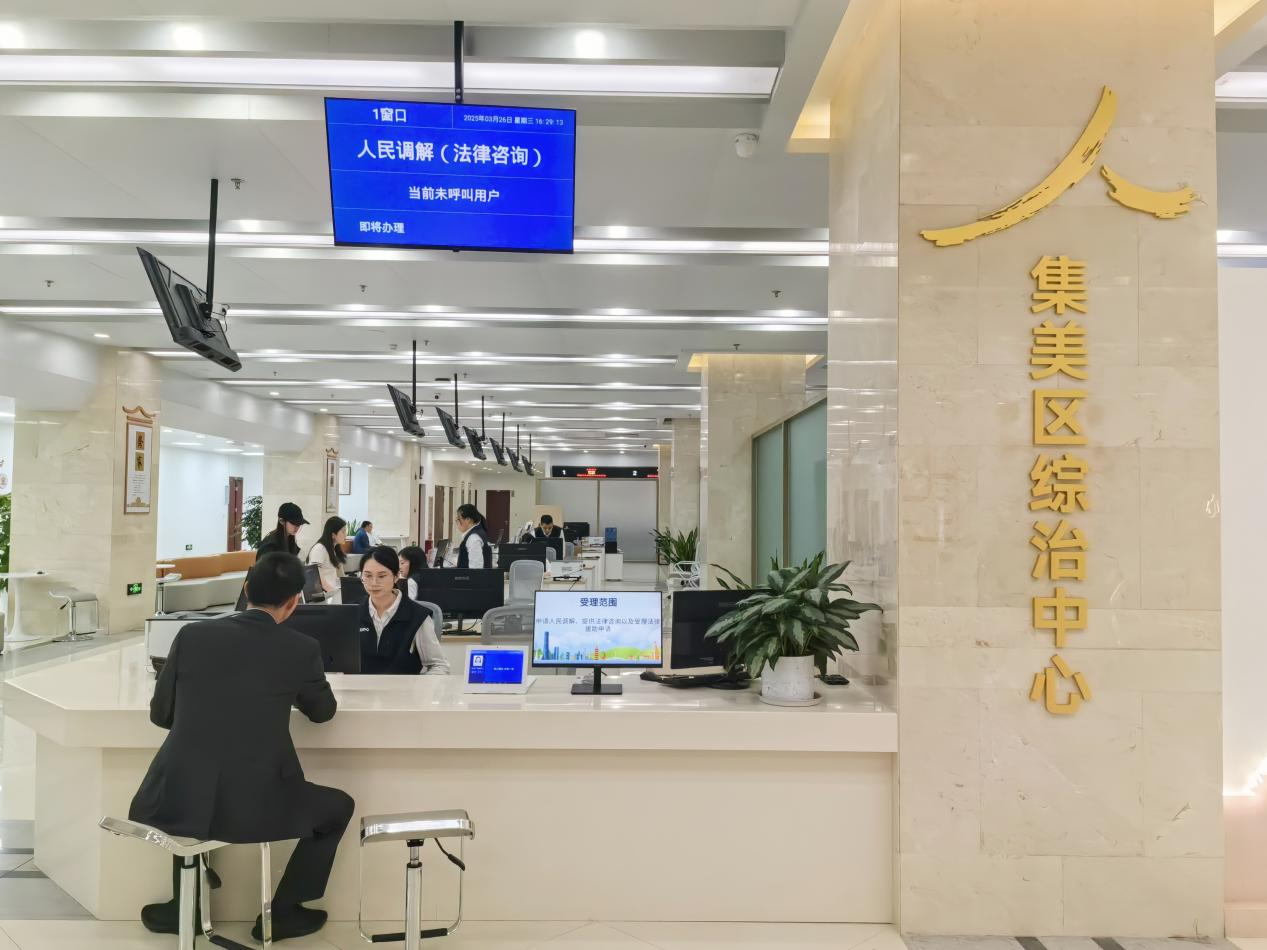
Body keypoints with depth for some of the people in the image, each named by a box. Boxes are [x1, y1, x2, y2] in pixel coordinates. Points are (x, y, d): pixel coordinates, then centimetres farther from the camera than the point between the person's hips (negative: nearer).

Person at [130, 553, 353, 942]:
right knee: (339, 806, 24)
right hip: (257, 807, -3)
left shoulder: (192, 635, 1)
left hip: (179, 802, 3)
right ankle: (282, 911, 25)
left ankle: (185, 905, 37)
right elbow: (323, 711, 14)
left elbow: (160, 714, 12)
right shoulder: (301, 648, -5)